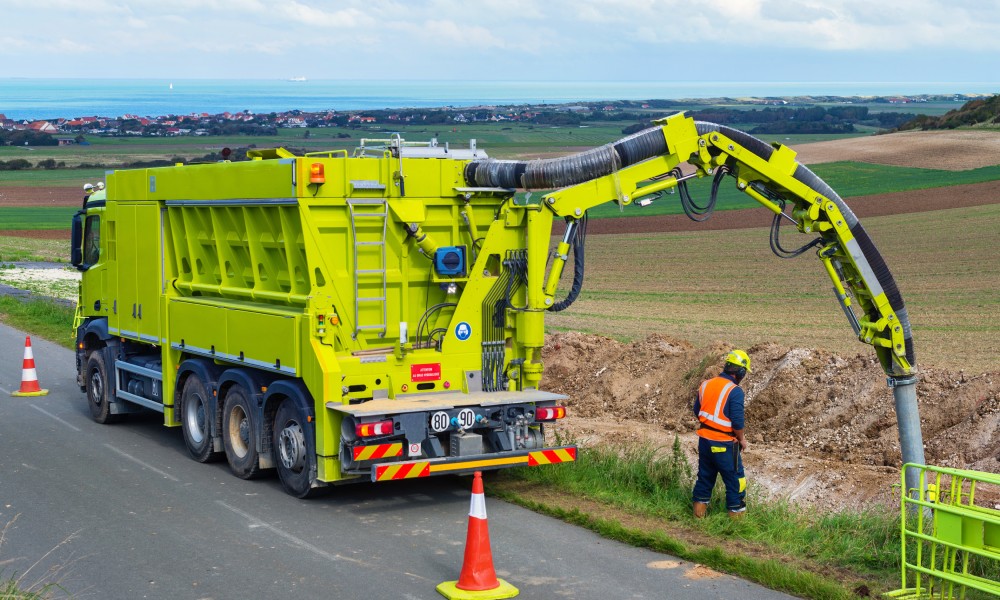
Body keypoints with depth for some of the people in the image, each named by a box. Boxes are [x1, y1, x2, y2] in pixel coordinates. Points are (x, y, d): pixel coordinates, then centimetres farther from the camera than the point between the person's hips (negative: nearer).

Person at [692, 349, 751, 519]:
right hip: (724, 444, -7)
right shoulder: (735, 391, -18)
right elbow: (737, 421, -19)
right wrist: (741, 439, -3)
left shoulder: (705, 385, 3)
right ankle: (736, 514, 10)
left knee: (705, 475, 19)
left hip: (704, 440, 7)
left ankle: (699, 509, 26)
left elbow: (697, 411, 13)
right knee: (735, 479, 5)